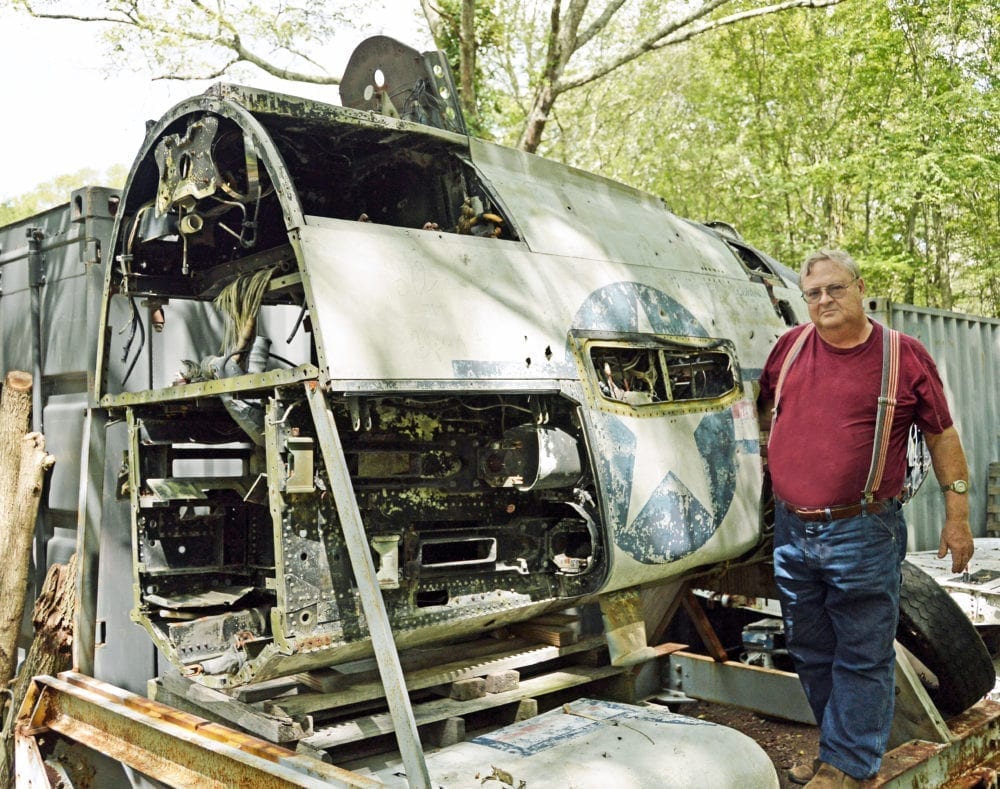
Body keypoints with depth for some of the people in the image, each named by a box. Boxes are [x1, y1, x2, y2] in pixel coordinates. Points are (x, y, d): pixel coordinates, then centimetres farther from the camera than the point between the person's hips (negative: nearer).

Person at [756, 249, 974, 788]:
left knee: (862, 657, 4)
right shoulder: (788, 348, 6)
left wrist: (957, 515, 1)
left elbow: (942, 436, 2)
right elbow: (766, 411, 23)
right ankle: (839, 743, 35)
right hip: (792, 530, 5)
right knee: (810, 653, 17)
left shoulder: (905, 356, -4)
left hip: (863, 535, -4)